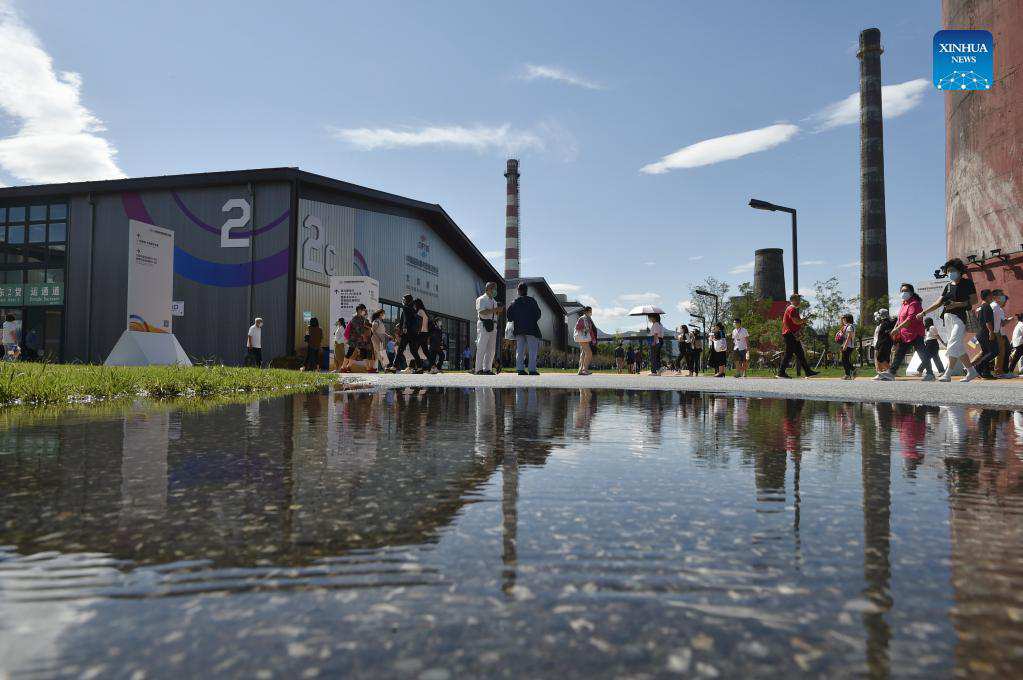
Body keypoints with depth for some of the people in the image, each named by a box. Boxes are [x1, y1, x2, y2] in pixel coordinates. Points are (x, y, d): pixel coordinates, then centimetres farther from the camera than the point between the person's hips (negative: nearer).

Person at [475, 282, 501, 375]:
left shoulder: (494, 301, 23)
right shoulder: (481, 300, 0)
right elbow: (482, 312, -14)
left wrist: (498, 311, 2)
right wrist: (494, 310, -17)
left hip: (493, 326, 8)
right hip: (484, 325, -8)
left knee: (491, 349, 5)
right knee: (481, 347, -9)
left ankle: (487, 369, 9)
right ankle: (479, 369, -8)